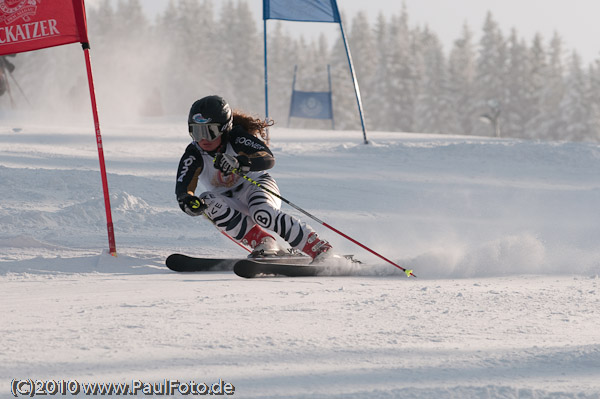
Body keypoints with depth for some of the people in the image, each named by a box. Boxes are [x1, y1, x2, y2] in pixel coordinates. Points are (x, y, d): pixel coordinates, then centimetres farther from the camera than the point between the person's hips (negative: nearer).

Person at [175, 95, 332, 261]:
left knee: (262, 213, -37)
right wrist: (188, 201, -52)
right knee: (207, 201, -28)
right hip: (231, 201, 4)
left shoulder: (236, 138, -21)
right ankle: (263, 243, -25)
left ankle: (316, 246, -28)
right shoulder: (193, 155, -14)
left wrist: (239, 163, -54)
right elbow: (183, 188, -26)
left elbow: (268, 159, -35)